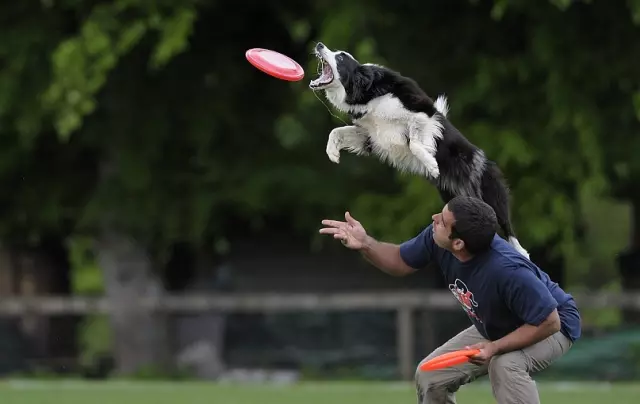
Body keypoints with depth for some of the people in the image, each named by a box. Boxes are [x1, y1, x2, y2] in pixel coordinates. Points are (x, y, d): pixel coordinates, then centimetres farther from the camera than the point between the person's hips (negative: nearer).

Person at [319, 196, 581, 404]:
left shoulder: (509, 271, -43)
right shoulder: (435, 241, -22)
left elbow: (549, 322, -34)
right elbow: (401, 262, -2)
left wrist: (495, 348, -39)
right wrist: (366, 245, -21)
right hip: (494, 329, 8)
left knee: (505, 365, -38)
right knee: (430, 376, 5)